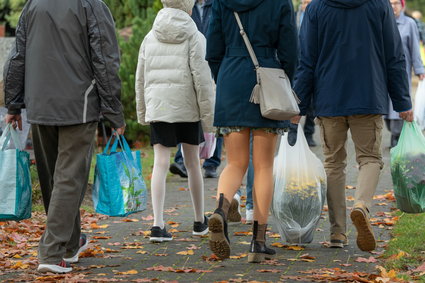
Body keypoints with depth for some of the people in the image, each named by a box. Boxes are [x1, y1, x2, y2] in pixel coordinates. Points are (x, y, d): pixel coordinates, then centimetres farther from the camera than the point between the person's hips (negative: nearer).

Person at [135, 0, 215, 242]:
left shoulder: (151, 38, 7)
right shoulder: (194, 38, -5)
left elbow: (141, 79, 11)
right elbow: (202, 79, -10)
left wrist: (142, 114, 20)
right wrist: (209, 118, -6)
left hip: (158, 109, 2)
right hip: (188, 110, -2)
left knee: (160, 164, -2)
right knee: (192, 163, 12)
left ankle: (158, 224, -14)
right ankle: (200, 221, 25)